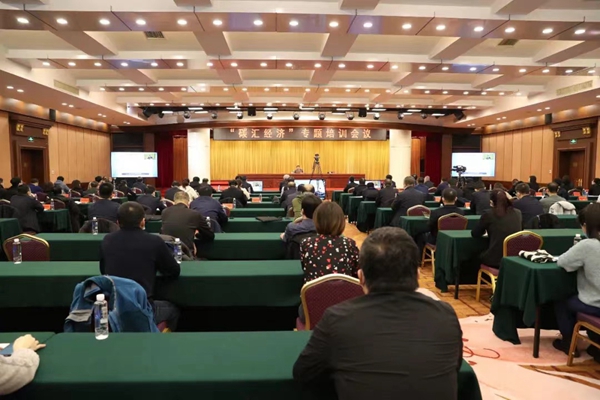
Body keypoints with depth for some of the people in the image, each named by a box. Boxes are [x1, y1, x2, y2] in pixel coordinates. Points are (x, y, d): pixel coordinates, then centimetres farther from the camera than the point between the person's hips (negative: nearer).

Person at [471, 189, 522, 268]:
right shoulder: (517, 213, 6)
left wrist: (485, 230, 24)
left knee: (479, 256, 27)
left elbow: (475, 234, 5)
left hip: (495, 260, -4)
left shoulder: (489, 214, -6)